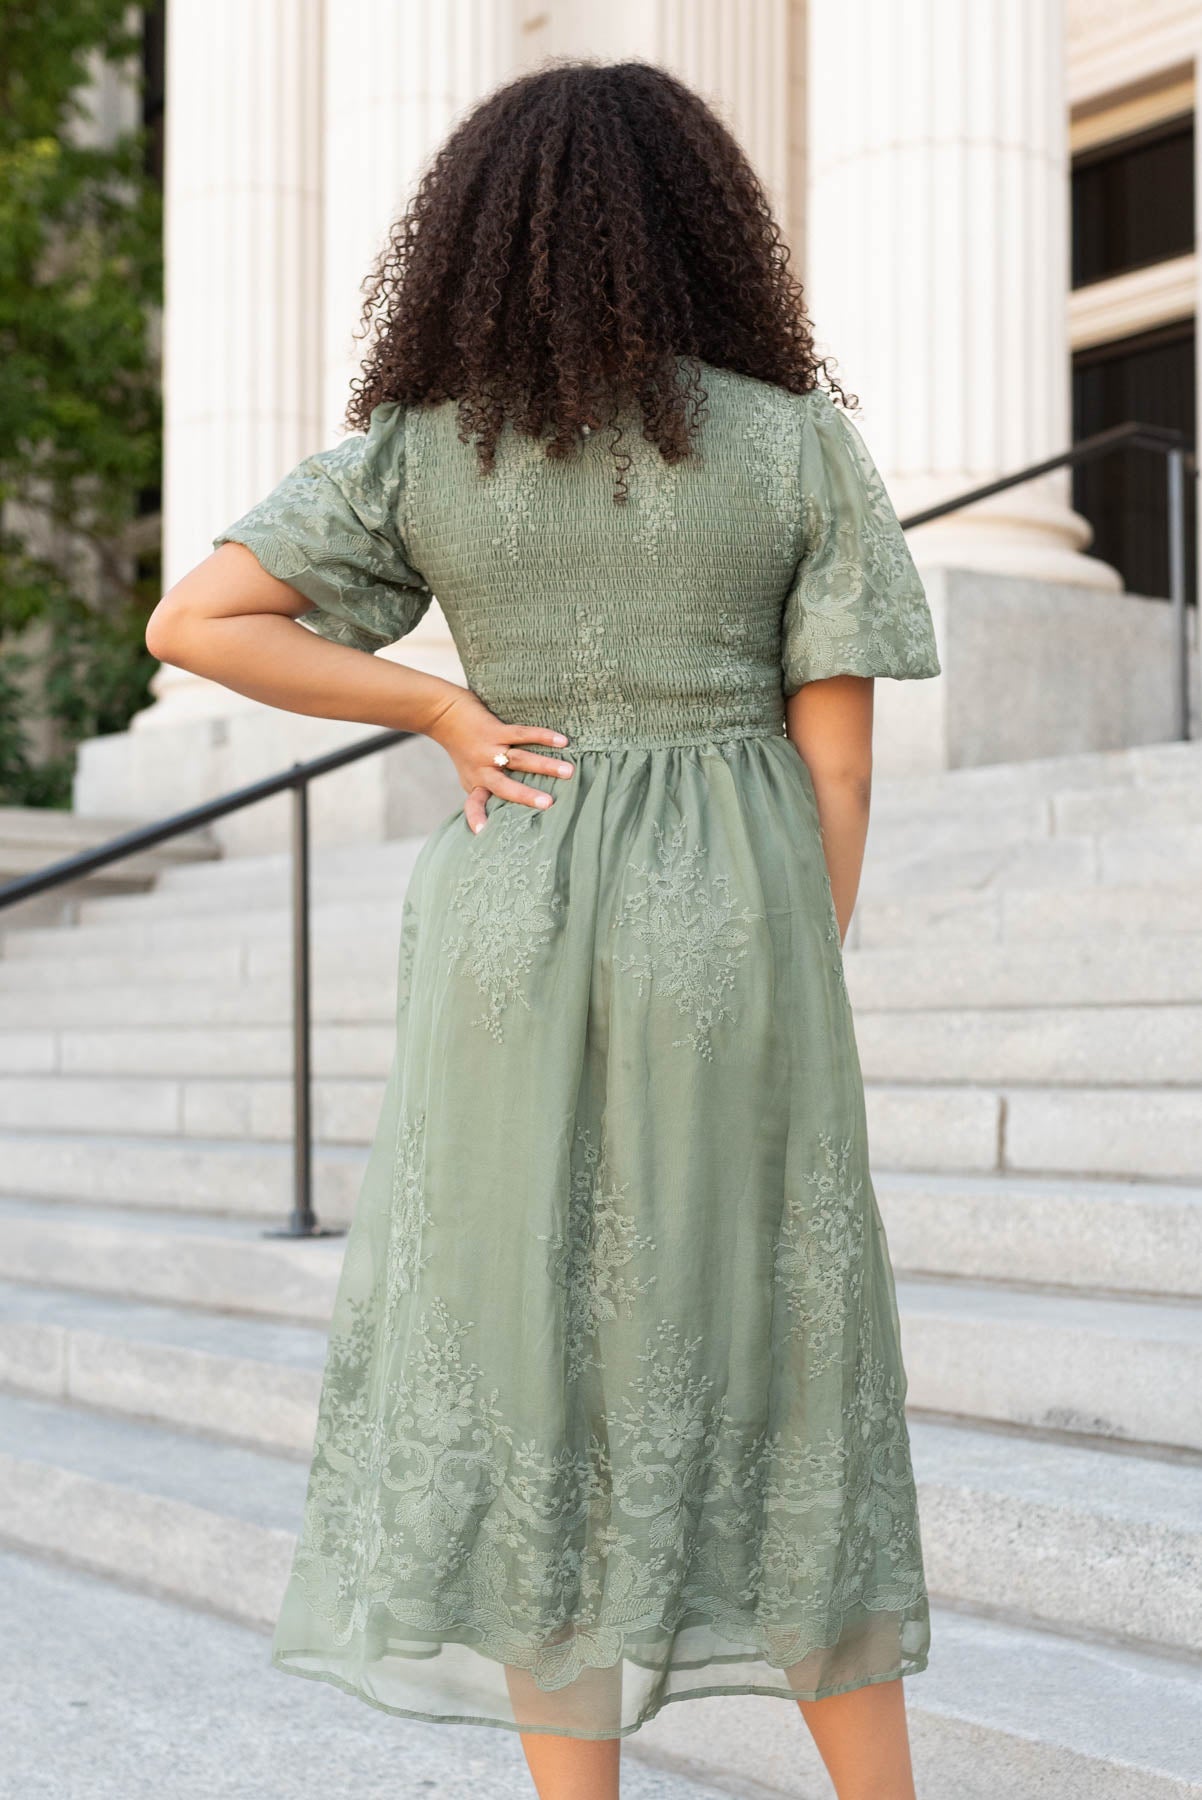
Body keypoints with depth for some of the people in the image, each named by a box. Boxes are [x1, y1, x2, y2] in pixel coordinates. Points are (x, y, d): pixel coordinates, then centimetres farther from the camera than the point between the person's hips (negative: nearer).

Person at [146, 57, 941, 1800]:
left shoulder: (417, 452, 1)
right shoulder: (802, 441, -1)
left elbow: (192, 623, -5)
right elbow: (838, 756, -3)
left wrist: (447, 714, -1)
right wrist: (793, 1001, 6)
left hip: (514, 936, 1)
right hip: (731, 931, 0)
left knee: (535, 1375, 7)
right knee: (781, 1373, 9)